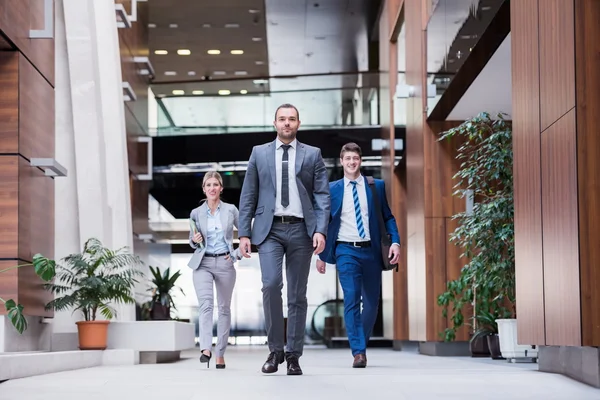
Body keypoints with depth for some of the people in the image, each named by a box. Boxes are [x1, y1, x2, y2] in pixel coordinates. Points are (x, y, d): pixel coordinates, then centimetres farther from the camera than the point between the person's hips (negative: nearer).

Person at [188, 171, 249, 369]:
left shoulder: (231, 210, 2)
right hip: (203, 263, 0)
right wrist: (195, 240, -8)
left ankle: (220, 354, 14)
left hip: (225, 263, 1)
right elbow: (192, 242, 14)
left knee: (224, 307, 6)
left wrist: (238, 254, 0)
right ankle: (206, 349, -29)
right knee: (205, 304, -19)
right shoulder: (196, 213, 5)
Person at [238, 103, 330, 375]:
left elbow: (322, 195, 3)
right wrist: (244, 233, 1)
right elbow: (248, 196, 8)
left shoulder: (312, 154, 8)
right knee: (271, 284, -18)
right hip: (270, 229, 0)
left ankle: (293, 356, 10)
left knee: (297, 294, 3)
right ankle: (275, 349, -4)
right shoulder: (259, 153, 10)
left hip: (300, 230, 1)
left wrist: (320, 230, -9)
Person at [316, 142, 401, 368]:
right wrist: (321, 255, 8)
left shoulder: (376, 186, 7)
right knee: (351, 299, -14)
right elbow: (324, 222, 10)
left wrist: (395, 242, -7)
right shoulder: (332, 189, 6)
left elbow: (388, 217, 8)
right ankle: (358, 352, -15)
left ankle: (361, 344, 27)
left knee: (372, 302, 8)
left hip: (371, 250, 2)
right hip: (346, 250, -2)